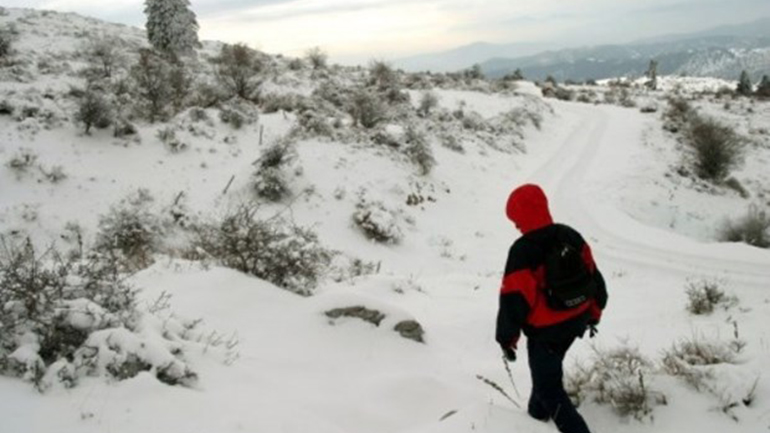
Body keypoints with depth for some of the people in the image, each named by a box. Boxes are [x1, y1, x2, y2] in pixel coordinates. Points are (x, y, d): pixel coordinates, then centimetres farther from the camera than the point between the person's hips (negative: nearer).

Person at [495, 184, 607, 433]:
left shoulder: (522, 251, -25)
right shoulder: (570, 236, -4)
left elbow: (513, 298, -21)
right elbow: (593, 275, 6)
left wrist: (507, 338, -8)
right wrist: (594, 313, 20)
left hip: (545, 330, -8)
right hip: (575, 322, 8)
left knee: (549, 387, 7)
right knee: (547, 367, 30)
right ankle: (538, 413, 51)